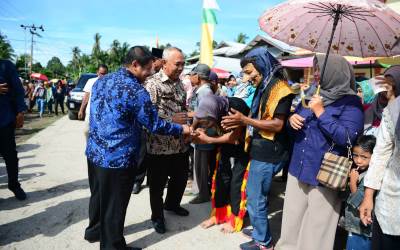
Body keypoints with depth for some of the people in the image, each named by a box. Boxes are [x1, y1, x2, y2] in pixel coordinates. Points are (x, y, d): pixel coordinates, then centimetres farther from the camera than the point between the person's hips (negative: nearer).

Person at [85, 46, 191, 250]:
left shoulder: (101, 81, 7)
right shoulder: (135, 91, -19)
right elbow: (154, 125, -16)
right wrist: (181, 129, -2)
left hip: (94, 152, 9)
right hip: (117, 158, -8)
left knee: (99, 195, 26)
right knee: (114, 205, 8)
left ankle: (95, 230, 46)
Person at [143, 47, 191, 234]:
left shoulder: (180, 83, 11)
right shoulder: (152, 83, -14)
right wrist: (172, 120, -22)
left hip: (180, 144, 7)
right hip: (159, 146, -7)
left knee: (181, 177, 21)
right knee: (158, 184, 9)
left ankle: (172, 204, 47)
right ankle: (157, 216, 31)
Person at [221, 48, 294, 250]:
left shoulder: (280, 88, -16)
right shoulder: (264, 87, 13)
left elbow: (277, 124, -22)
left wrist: (245, 120, -21)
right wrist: (240, 122, 5)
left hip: (267, 154, -9)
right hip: (261, 151, 9)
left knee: (255, 199, 3)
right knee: (253, 194, 20)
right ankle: (259, 229, 38)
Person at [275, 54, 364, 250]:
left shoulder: (350, 102, -9)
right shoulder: (311, 94, 10)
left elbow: (346, 138, -21)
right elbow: (294, 125, 18)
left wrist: (320, 113, -20)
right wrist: (292, 119, -5)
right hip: (298, 168, 6)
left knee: (317, 226, 7)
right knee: (292, 218, 17)